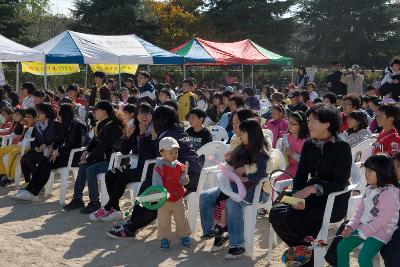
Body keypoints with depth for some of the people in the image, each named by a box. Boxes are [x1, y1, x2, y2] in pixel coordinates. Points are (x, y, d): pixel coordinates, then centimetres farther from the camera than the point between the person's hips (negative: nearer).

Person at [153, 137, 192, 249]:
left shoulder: (179, 166, 0)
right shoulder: (159, 167, -15)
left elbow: (182, 182, 1)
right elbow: (156, 183, -19)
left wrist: (185, 179, -21)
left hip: (178, 199, 4)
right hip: (164, 200, -4)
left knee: (181, 219, 14)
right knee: (164, 221, 5)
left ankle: (183, 235, 30)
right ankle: (165, 238, 19)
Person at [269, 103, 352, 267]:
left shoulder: (342, 147, -10)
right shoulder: (308, 145, 9)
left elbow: (340, 183, -18)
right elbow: (300, 175, 5)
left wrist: (313, 188, -30)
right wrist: (298, 195, -15)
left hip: (333, 200, -6)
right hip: (310, 197, 7)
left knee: (292, 219, -27)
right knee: (276, 213, -16)